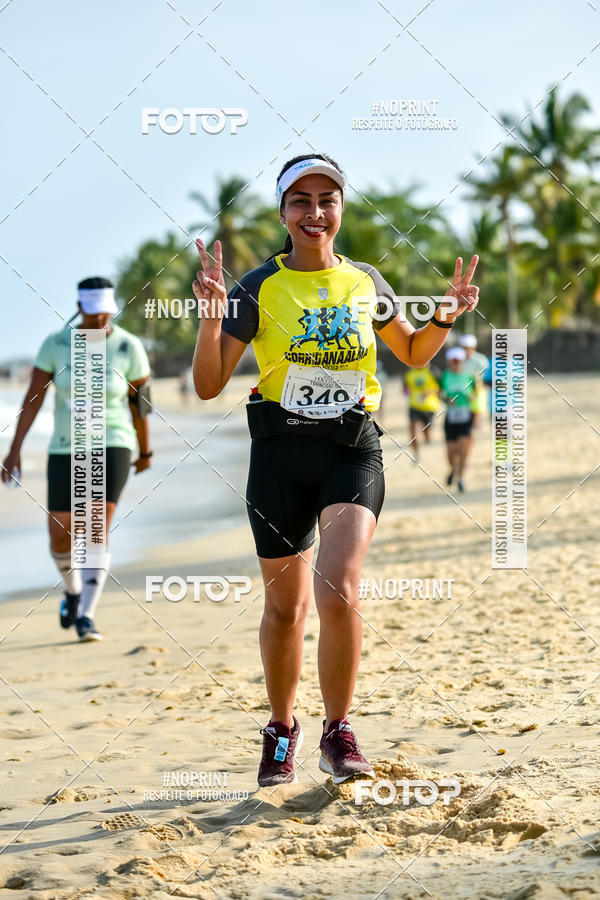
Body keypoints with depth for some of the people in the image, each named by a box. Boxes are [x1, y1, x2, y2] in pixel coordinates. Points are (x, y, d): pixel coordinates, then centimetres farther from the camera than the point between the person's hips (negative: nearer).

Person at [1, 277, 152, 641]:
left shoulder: (129, 347, -9)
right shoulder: (56, 344, -6)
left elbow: (140, 401, 3)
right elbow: (33, 397, -5)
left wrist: (146, 451, 14)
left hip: (111, 448, -2)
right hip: (66, 449, 2)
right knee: (60, 538, 4)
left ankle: (87, 616, -15)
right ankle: (74, 590, 37)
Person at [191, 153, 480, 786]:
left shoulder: (365, 282, 6)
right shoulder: (258, 289, -1)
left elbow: (414, 354, 22)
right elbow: (208, 385, -5)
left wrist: (446, 317, 2)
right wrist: (212, 312, -19)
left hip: (353, 448, 0)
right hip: (280, 451, 0)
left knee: (339, 592, -20)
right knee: (285, 607, 9)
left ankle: (338, 733, -3)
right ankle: (282, 730, 32)